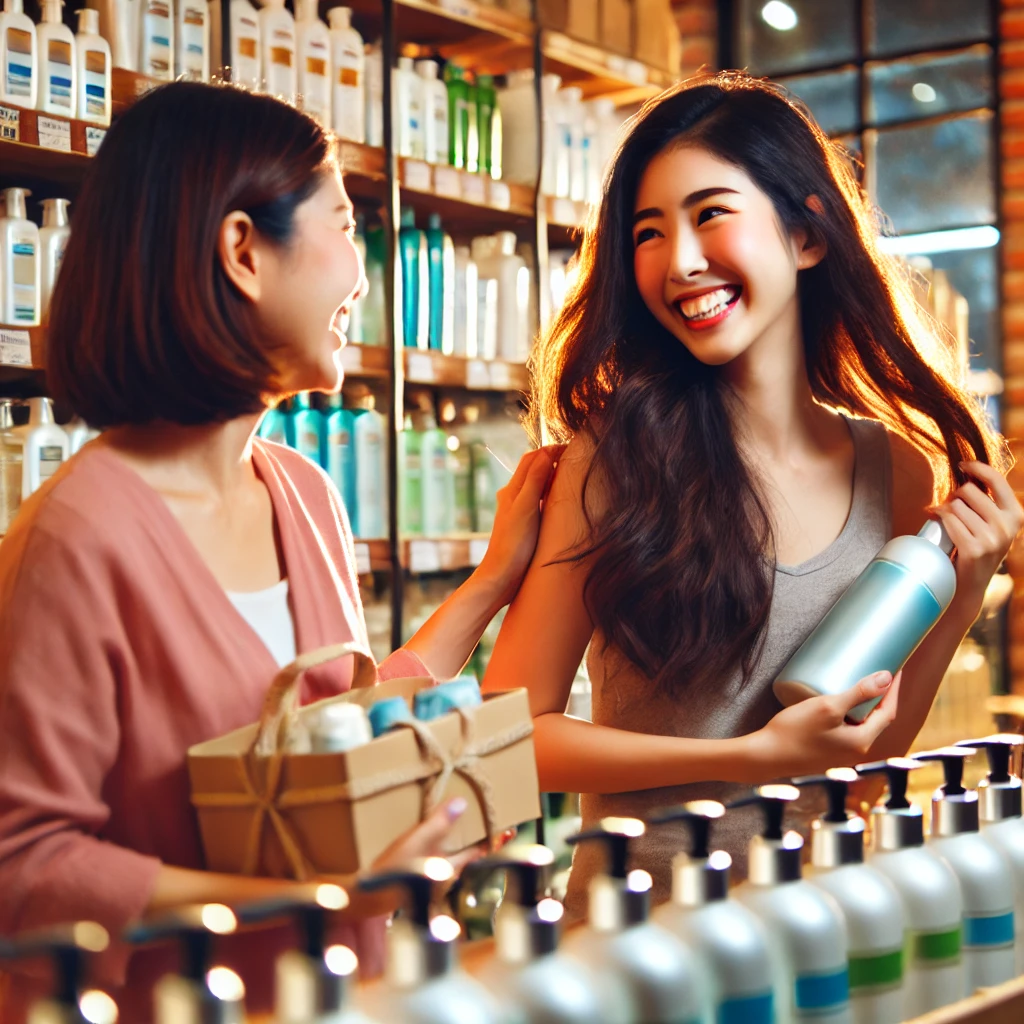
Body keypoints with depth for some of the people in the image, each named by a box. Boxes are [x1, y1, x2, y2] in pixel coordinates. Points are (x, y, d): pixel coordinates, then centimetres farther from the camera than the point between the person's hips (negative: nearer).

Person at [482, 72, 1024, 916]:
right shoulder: (614, 455, -8)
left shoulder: (899, 470, 4)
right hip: (639, 910, -4)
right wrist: (757, 757, -13)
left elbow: (871, 751, 12)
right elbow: (509, 727, -8)